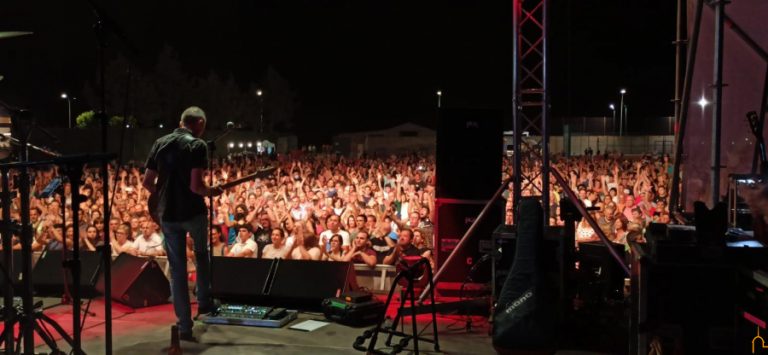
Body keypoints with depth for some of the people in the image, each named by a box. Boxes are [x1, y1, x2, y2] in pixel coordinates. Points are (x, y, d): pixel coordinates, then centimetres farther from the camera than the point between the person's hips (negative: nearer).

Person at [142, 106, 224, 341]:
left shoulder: (160, 143, 7)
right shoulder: (198, 145, -10)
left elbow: (147, 182, 7)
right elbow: (196, 185, -20)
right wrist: (212, 192, -1)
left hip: (167, 214, 4)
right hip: (192, 211, -3)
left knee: (177, 269, 8)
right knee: (201, 255, 26)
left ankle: (184, 326, 7)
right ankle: (204, 302, 32)